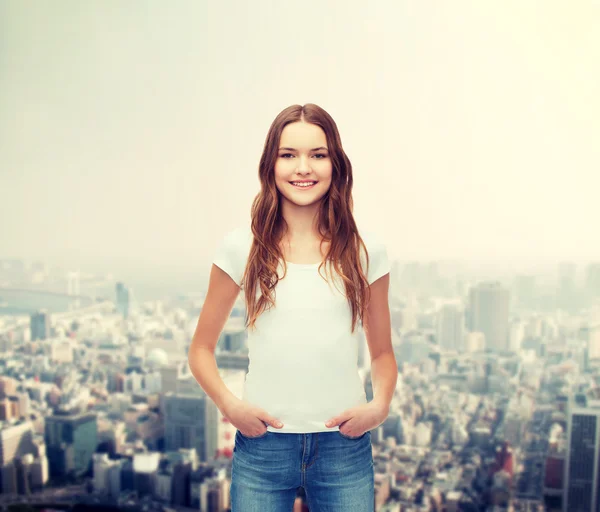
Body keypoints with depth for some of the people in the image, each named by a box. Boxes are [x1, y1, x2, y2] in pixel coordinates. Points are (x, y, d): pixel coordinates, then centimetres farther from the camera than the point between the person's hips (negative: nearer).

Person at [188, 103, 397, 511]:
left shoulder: (365, 250, 1)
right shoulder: (242, 247, -2)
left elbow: (382, 352, 10)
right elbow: (201, 349, 5)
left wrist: (379, 406, -8)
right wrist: (229, 404, -11)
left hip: (344, 445, 1)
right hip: (263, 444, 0)